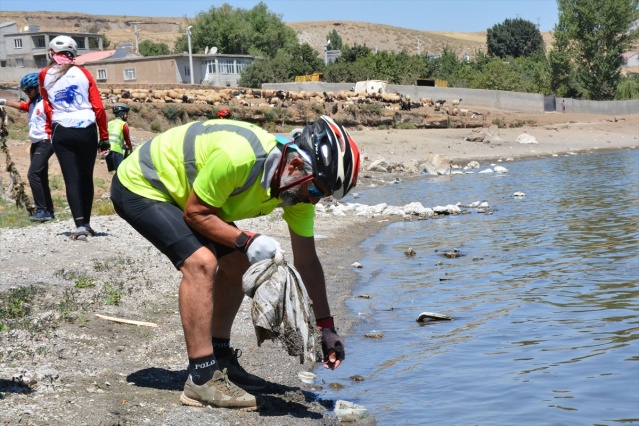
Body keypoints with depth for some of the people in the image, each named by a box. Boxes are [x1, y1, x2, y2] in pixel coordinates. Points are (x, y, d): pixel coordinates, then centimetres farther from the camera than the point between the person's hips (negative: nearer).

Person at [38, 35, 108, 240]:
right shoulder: (83, 73, 3)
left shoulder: (44, 75, 6)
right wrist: (104, 135, 6)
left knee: (71, 179, 0)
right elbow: (98, 107, 0)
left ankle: (80, 225, -12)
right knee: (86, 178, 12)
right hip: (87, 130, 0)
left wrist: (50, 132, 21)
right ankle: (86, 223, 18)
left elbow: (47, 107, 10)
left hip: (61, 132, 0)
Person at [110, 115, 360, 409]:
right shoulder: (238, 156, -36)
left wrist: (326, 326, -1)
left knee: (237, 262, 7)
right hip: (139, 186, -9)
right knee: (201, 261, -25)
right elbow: (195, 213, -23)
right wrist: (247, 240, -32)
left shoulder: (299, 186, -10)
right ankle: (202, 379, -20)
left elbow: (307, 261, -2)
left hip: (178, 191, 9)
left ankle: (220, 359, 18)